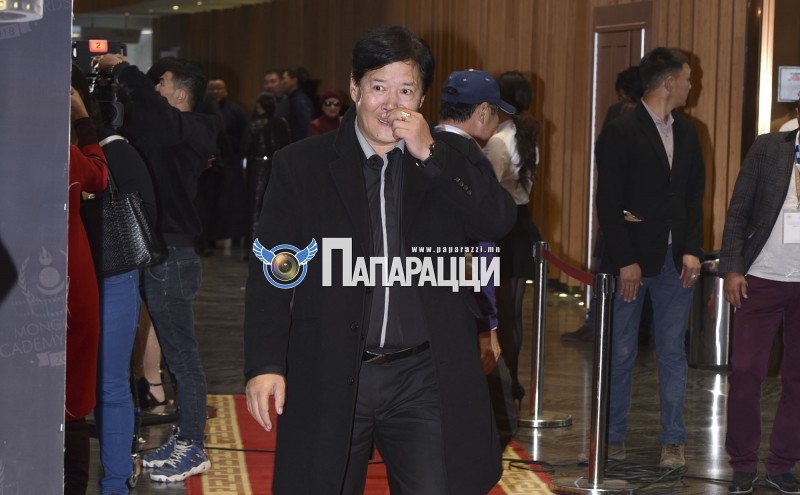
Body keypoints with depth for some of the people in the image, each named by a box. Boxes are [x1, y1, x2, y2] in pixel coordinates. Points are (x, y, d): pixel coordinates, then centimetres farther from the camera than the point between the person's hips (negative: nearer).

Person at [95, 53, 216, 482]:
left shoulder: (187, 129, -13)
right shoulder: (171, 132, 13)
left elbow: (147, 99, -29)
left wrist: (119, 67, -14)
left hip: (171, 256, -9)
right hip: (158, 253, 9)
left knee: (182, 355, -3)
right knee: (174, 353, 15)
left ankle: (194, 449, 3)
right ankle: (183, 439, 23)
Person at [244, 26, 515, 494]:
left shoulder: (444, 163, 7)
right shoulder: (301, 165, 2)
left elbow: (500, 220, -8)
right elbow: (271, 271, -1)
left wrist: (429, 154, -14)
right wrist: (265, 364, -12)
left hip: (426, 378, 1)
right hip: (330, 379, 0)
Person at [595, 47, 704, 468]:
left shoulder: (687, 132, 10)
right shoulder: (621, 132, -9)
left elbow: (695, 195, 11)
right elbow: (608, 203, -11)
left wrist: (692, 250, -1)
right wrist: (625, 261, -14)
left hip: (675, 259, 5)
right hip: (631, 258, -5)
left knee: (672, 352, 7)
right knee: (621, 352, 5)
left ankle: (673, 440, 14)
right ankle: (613, 437, 16)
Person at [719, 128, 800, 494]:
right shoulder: (768, 148, 1)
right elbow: (738, 211, 1)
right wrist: (732, 268, -5)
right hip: (762, 279, -1)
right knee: (745, 371, -1)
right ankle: (743, 465, 11)